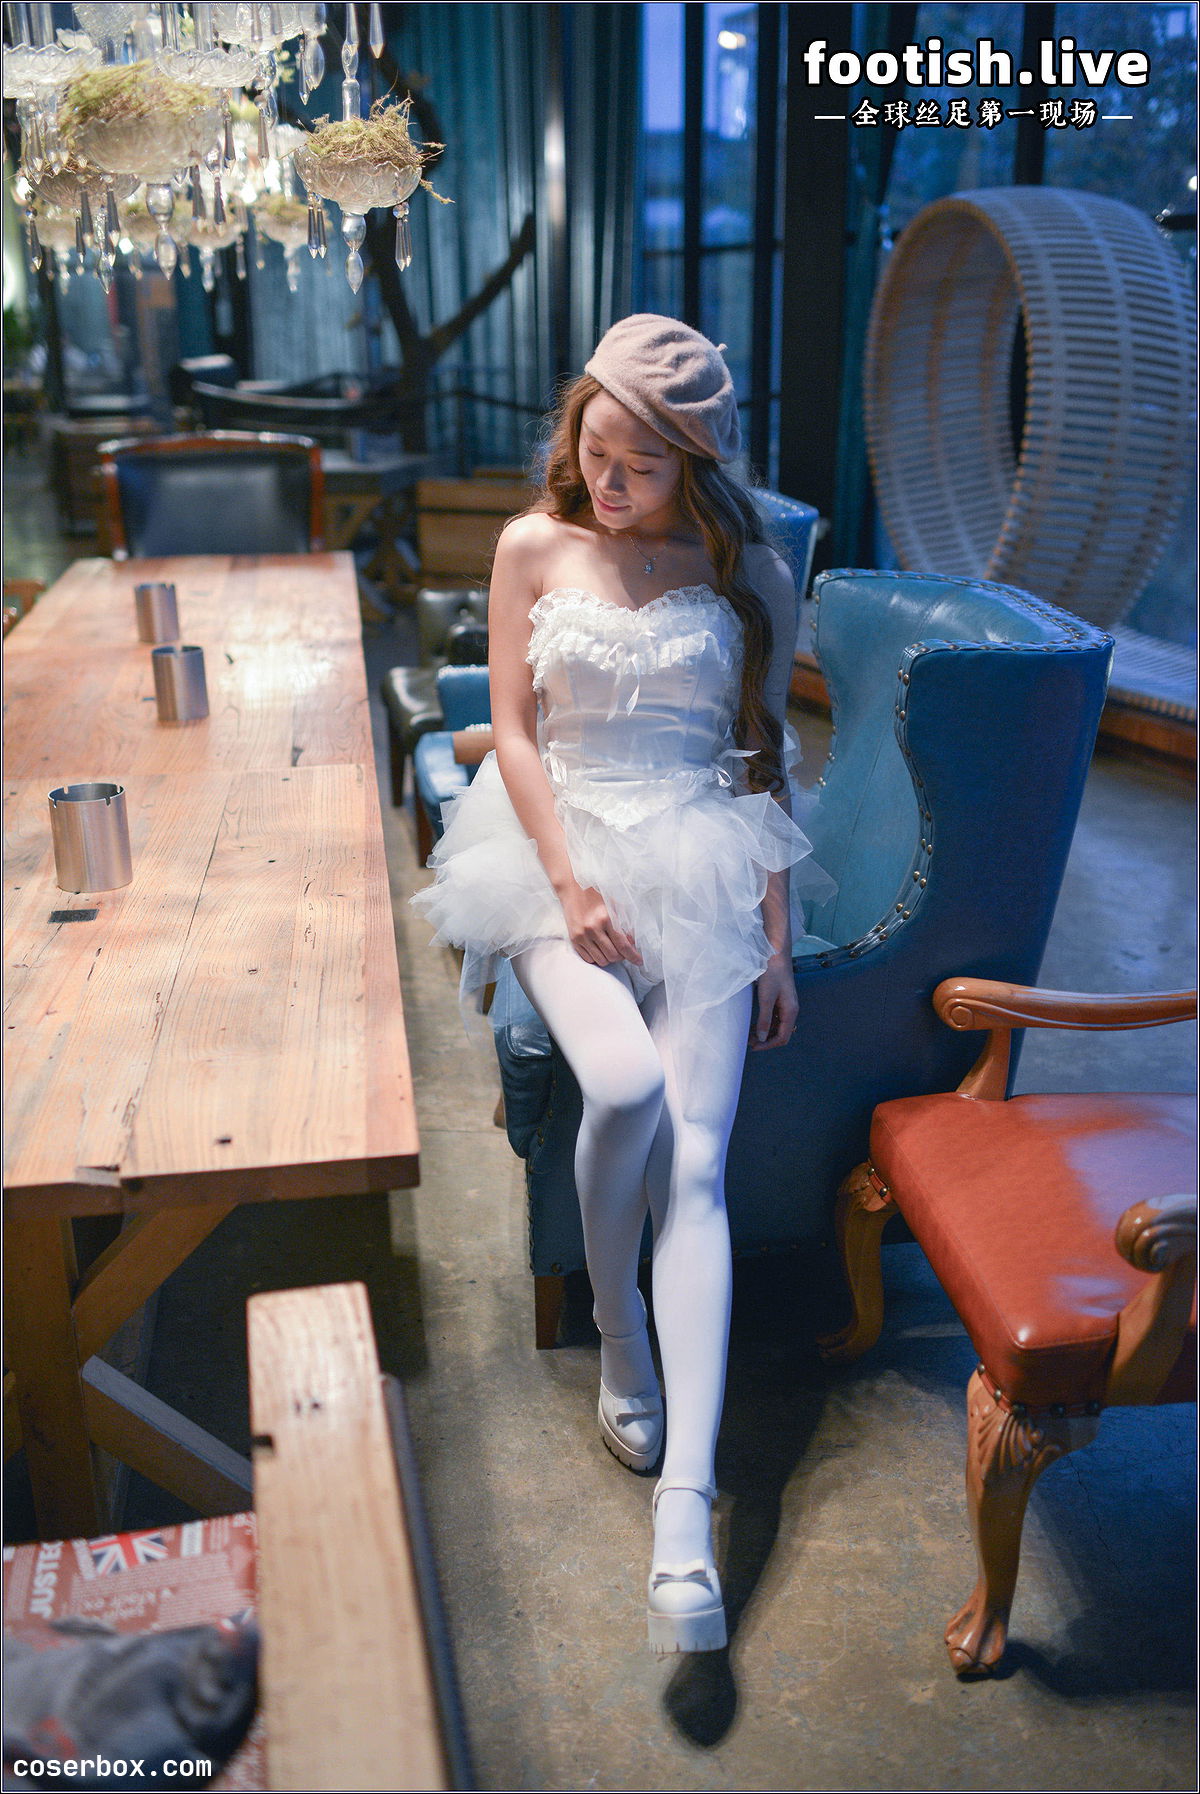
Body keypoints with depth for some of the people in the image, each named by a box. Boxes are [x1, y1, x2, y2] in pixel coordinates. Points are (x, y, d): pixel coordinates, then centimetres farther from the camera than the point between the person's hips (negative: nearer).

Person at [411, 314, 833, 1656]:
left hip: (703, 867, 0)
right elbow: (514, 731, 3)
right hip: (563, 852, 0)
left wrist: (776, 934, 0)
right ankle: (616, 1327, 4)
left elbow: (764, 758, 7)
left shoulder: (747, 573, 7)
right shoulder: (534, 548, 7)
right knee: (625, 1085, -28)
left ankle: (684, 1508, -20)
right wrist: (570, 882, -11)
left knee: (694, 1159, -17)